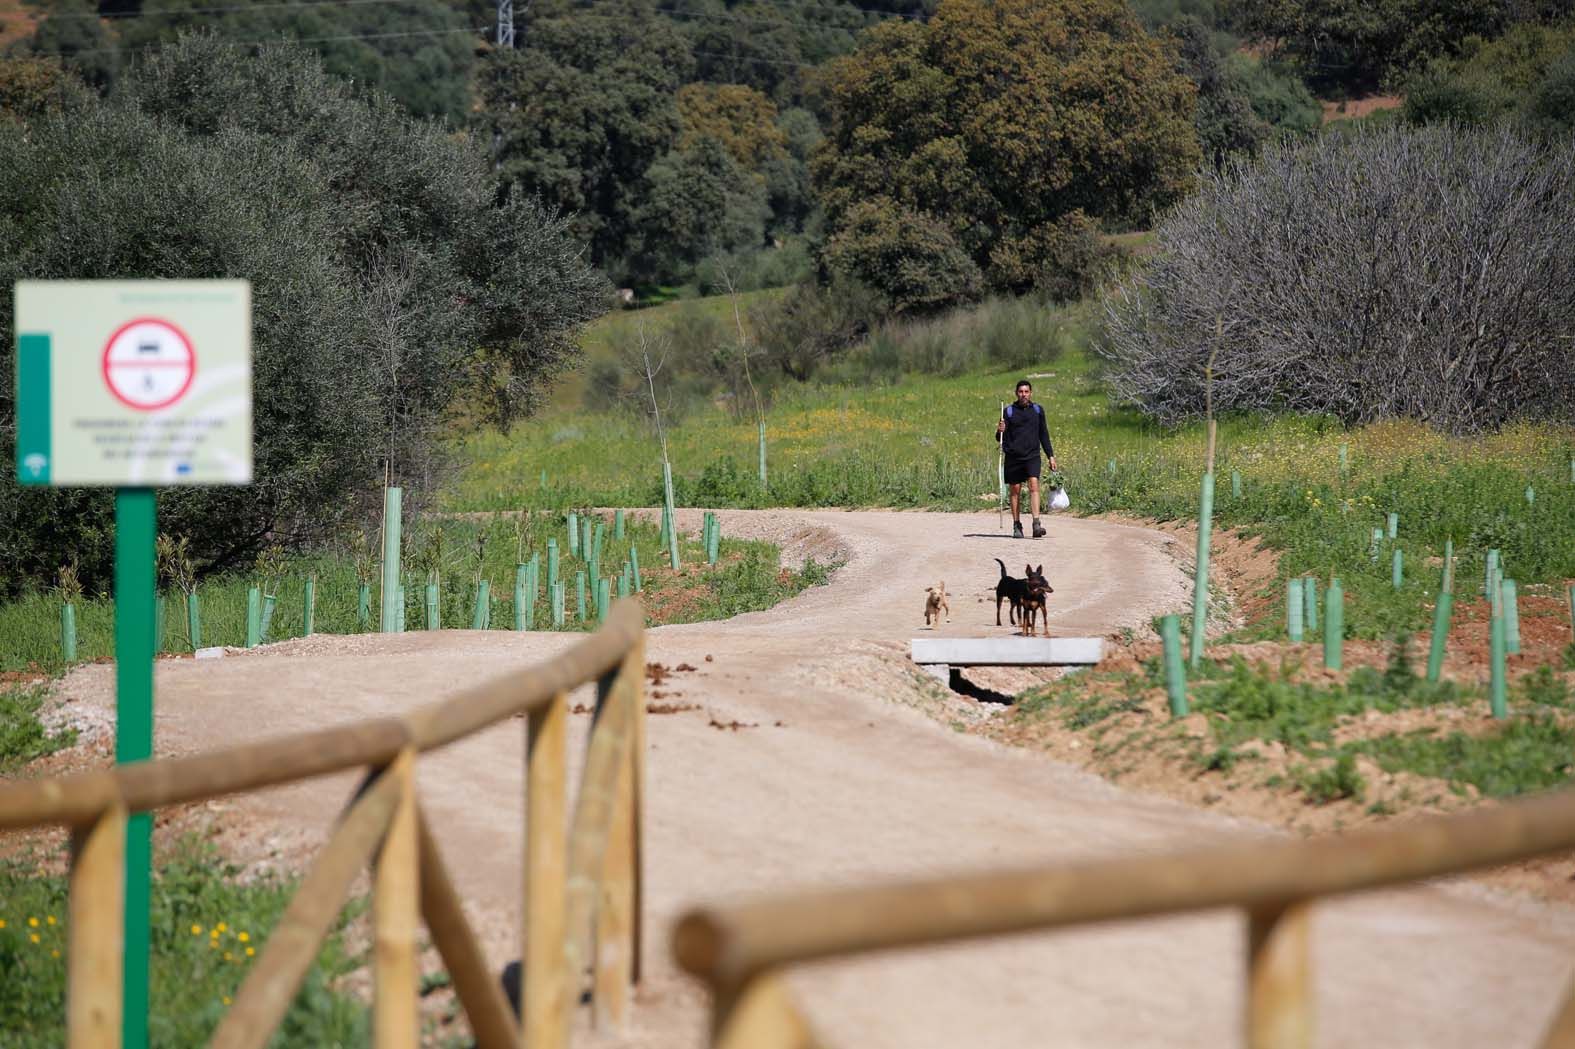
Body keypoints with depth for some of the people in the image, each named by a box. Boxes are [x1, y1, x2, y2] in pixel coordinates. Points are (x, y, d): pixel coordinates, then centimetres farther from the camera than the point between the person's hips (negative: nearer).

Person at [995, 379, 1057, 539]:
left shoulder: (1038, 410, 9)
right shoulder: (1009, 411, 3)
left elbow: (1044, 434, 18)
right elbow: (1000, 439, 4)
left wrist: (1051, 455, 14)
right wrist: (1000, 431, -19)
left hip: (1032, 456, 0)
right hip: (1013, 457, 0)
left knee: (1034, 484, -17)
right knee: (1015, 490, 3)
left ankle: (1036, 523, -24)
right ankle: (1017, 526, 12)